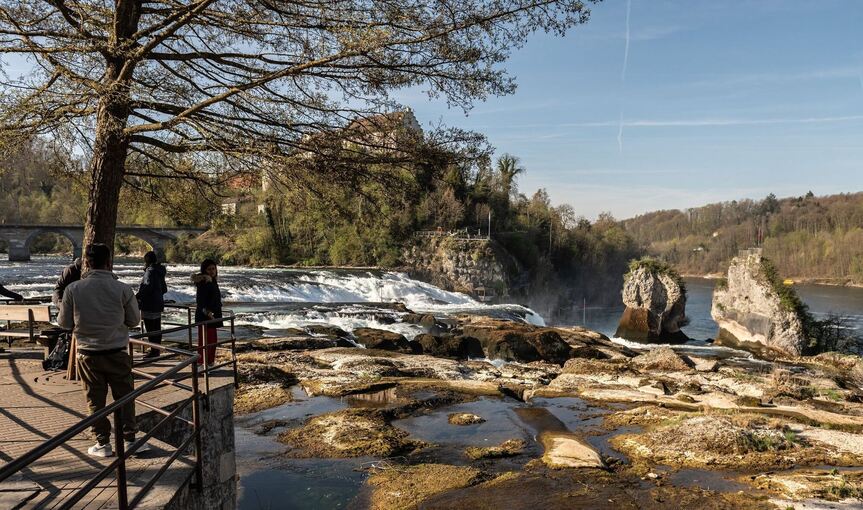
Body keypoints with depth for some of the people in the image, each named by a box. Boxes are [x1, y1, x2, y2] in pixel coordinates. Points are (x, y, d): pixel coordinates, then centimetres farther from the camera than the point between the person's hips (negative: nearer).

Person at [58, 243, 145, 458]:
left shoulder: (73, 289, -9)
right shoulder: (122, 289, -11)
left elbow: (65, 323, 0)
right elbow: (134, 320, -1)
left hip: (87, 354, 1)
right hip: (117, 352, -1)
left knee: (95, 400, 12)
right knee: (125, 397, 11)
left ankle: (103, 443, 18)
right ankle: (129, 439, 15)